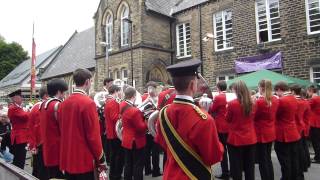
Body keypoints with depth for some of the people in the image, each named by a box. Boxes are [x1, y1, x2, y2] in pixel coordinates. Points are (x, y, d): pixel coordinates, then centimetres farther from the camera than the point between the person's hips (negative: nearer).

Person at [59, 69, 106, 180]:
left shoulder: (63, 104, 4)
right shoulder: (88, 103, -18)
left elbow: (62, 131, 12)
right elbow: (93, 135, -18)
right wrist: (101, 160, -7)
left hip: (67, 160, 7)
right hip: (84, 161, -7)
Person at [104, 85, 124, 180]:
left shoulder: (108, 101, 13)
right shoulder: (114, 102, -18)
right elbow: (115, 117, -25)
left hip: (111, 132, 10)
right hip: (116, 132, -10)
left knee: (114, 154, 17)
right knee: (120, 154, 0)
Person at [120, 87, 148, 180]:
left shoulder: (123, 105, -2)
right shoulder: (134, 111, -28)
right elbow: (141, 127, -22)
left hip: (127, 140, 8)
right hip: (136, 142, -8)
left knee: (128, 164, 19)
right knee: (138, 165, 6)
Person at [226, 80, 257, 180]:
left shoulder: (232, 103, -16)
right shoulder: (251, 103, 0)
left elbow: (228, 119, -3)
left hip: (236, 140, -5)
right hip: (250, 139, 5)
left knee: (236, 168, 7)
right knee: (249, 168, 16)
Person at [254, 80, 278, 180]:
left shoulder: (259, 101, -21)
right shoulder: (275, 100, 1)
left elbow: (253, 116, -11)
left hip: (260, 134, -7)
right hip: (270, 133, 7)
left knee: (262, 161, 4)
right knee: (268, 158, 20)